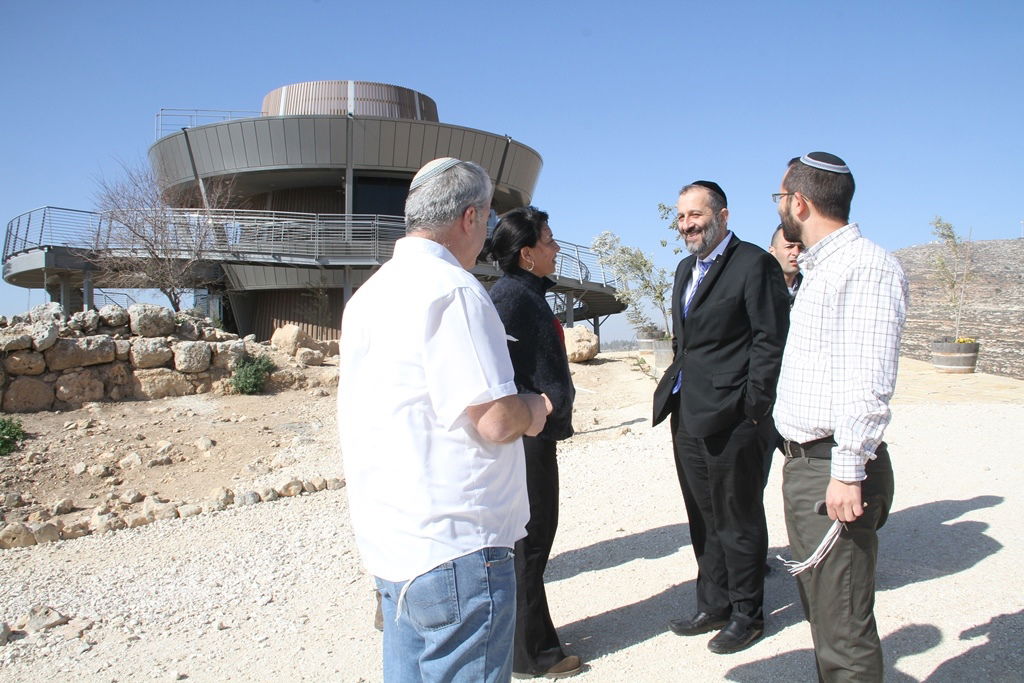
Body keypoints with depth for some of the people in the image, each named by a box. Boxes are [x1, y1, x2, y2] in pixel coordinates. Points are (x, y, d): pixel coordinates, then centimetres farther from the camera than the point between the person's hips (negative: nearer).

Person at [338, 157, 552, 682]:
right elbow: (495, 421, -22)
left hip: (392, 542, 9)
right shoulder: (452, 288, -17)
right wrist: (533, 408, -1)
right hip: (454, 548, -9)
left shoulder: (371, 291, 12)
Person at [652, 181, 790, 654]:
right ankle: (713, 605, 33)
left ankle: (747, 615, 24)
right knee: (704, 519, 18)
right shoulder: (686, 269, 16)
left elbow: (771, 342, -14)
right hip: (687, 415, 8)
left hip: (731, 418, -8)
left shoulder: (754, 264, -10)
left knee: (738, 520, 6)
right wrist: (676, 392, 12)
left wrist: (752, 410, -17)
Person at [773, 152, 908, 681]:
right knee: (820, 612, 20)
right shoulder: (818, 269, 17)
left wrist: (847, 473, -23)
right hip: (802, 463, 10)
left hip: (834, 472, -10)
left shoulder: (867, 266, -15)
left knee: (843, 631, -1)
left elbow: (869, 383, -22)